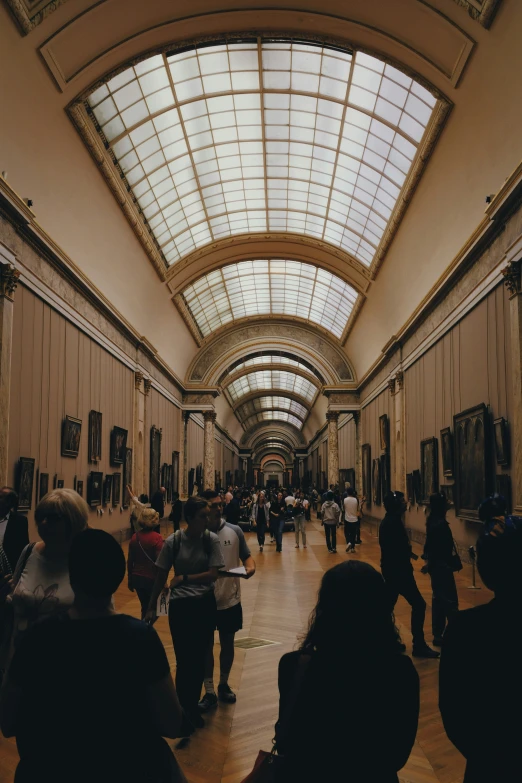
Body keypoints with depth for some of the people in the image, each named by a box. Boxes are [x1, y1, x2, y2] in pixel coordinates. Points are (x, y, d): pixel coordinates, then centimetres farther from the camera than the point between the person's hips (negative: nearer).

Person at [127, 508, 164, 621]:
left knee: (145, 608, 20)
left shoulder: (135, 537, 0)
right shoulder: (157, 538, -16)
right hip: (152, 579, -5)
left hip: (137, 578, 5)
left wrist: (130, 579, 16)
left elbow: (130, 561, 5)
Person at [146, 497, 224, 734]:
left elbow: (213, 574, -9)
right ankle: (184, 713, 17)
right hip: (180, 606, -2)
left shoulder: (211, 540, -7)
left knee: (199, 659, 13)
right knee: (184, 661, 1)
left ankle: (193, 708, 31)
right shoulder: (173, 541, -11)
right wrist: (152, 607, 4)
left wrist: (184, 578, -11)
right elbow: (161, 576, -3)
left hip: (206, 605, 2)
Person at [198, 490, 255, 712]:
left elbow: (246, 556, 2)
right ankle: (209, 692, 22)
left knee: (227, 644, 16)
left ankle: (223, 685, 36)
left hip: (230, 600, 2)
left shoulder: (234, 531, -3)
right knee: (206, 646, 9)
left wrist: (250, 567, -18)